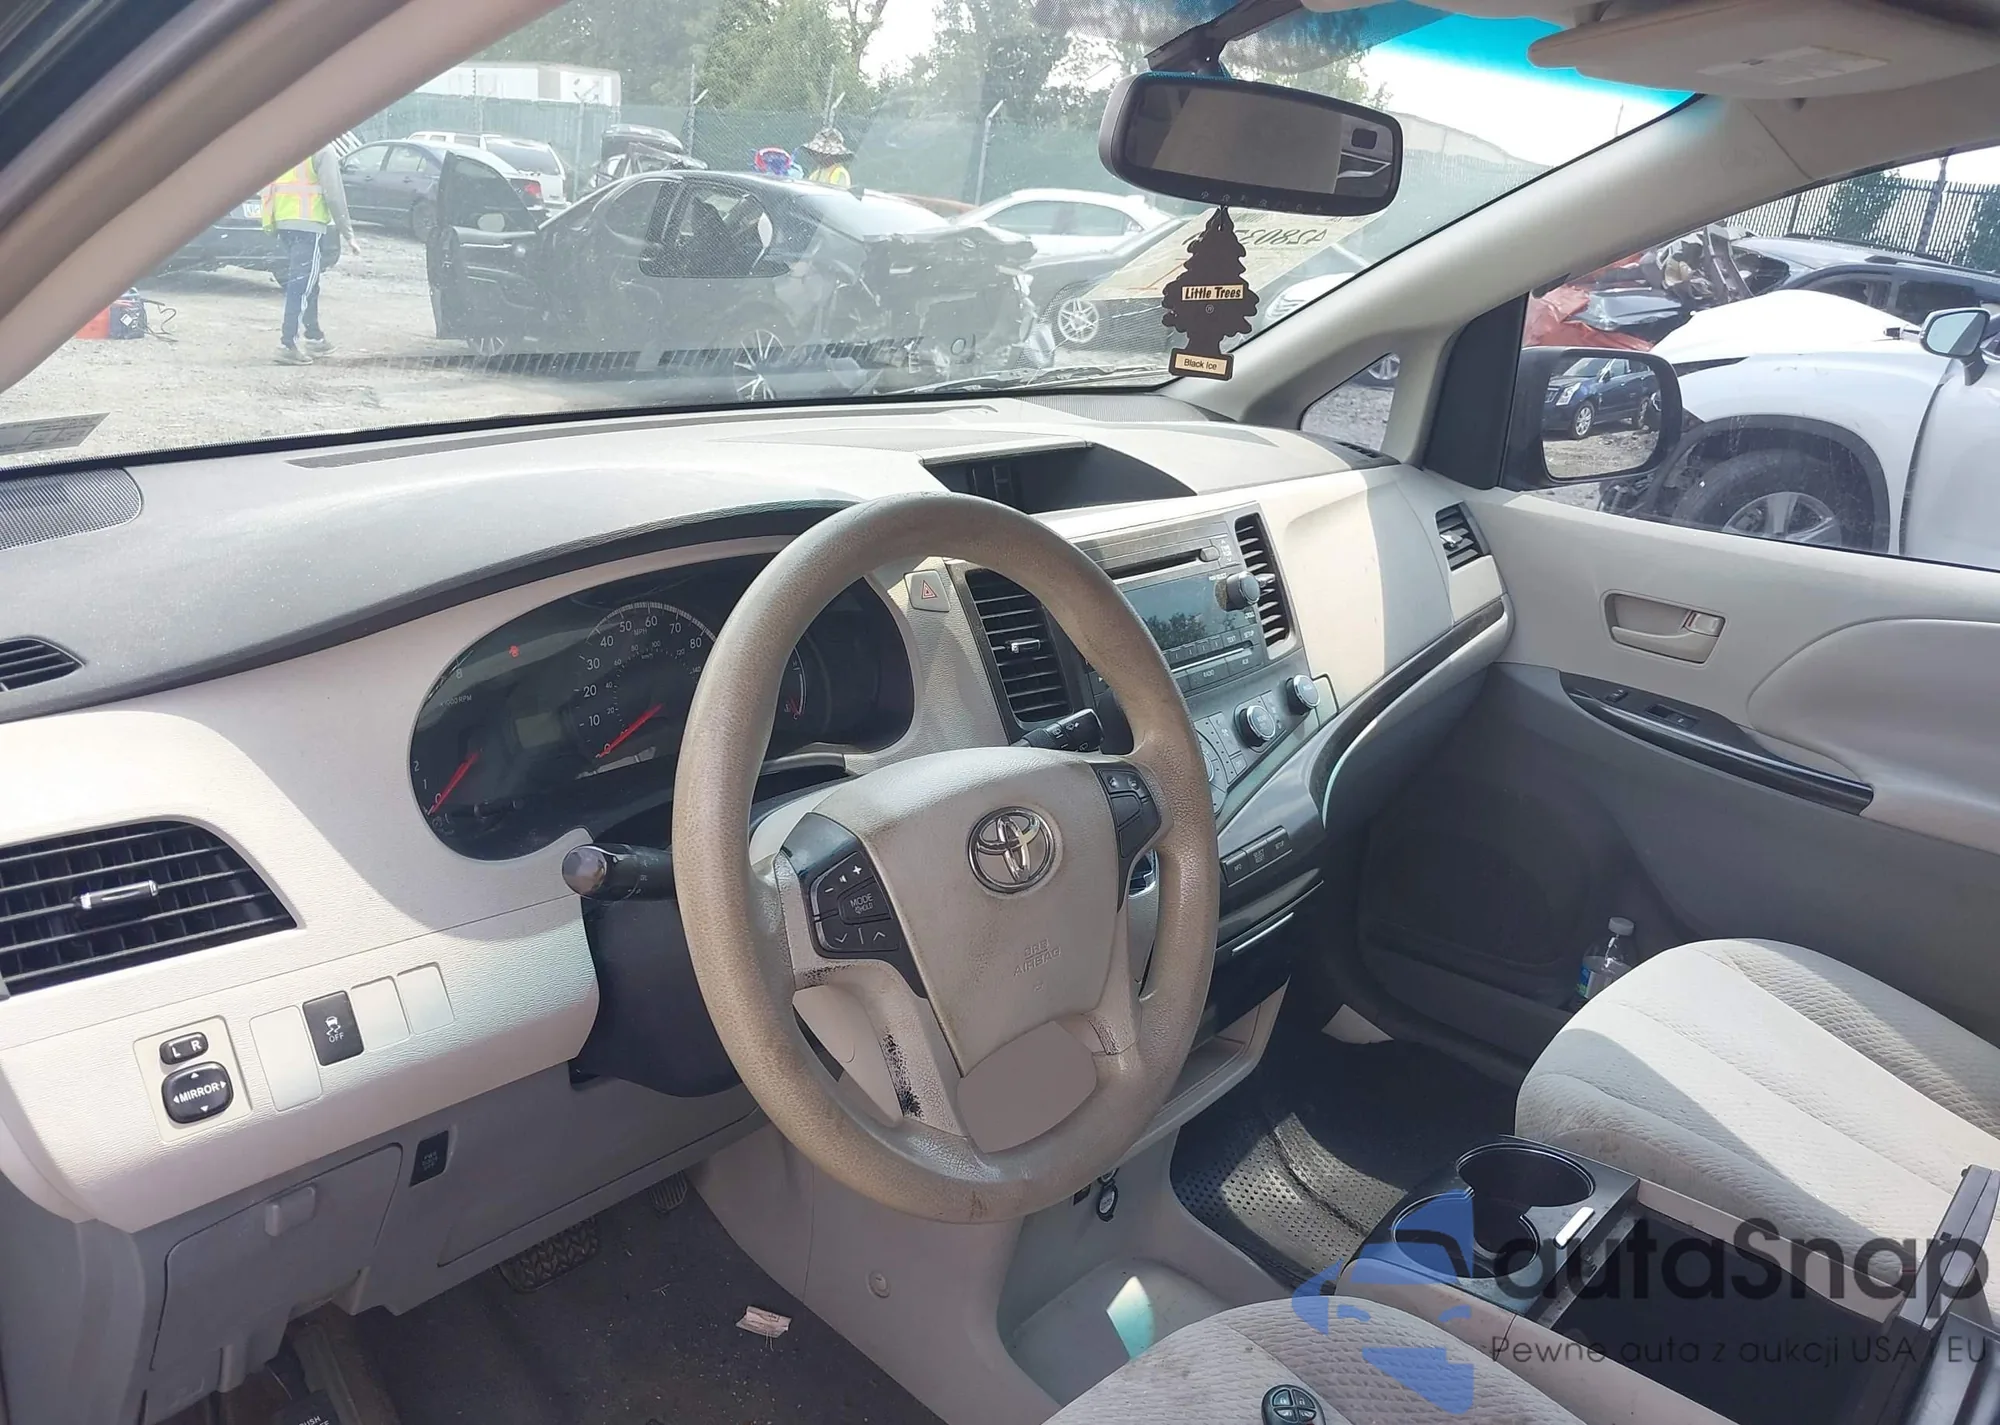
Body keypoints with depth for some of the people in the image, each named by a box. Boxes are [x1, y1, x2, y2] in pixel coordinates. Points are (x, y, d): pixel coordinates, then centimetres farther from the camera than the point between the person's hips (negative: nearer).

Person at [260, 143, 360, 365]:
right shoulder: (323, 149, -7)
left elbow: (269, 188, 16)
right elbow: (334, 194, -11)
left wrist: (270, 220, 19)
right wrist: (347, 234, -7)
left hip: (283, 221, 8)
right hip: (307, 223, -8)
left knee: (306, 282, 20)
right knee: (301, 285, -8)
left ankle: (314, 338, 29)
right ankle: (287, 345, -12)